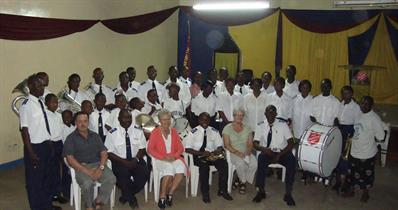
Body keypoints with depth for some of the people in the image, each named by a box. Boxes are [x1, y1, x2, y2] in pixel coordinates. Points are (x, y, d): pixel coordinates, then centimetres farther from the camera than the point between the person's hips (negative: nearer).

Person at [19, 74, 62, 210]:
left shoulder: (41, 102, 4)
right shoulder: (26, 105, -17)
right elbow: (24, 129, -18)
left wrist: (49, 143, 10)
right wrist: (31, 153, -18)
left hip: (46, 145, 8)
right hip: (35, 146, -7)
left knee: (46, 176, 21)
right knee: (34, 179, 9)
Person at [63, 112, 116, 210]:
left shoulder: (95, 136, 17)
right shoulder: (71, 138, 5)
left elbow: (104, 152, 9)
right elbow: (70, 159, -5)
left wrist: (101, 168, -11)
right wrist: (87, 171, -17)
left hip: (97, 164, 3)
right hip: (81, 167, -3)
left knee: (111, 179, -25)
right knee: (87, 183, -33)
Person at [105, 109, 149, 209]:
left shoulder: (138, 131, 4)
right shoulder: (112, 133, -4)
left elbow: (142, 149, 4)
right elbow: (109, 153, -6)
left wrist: (136, 159, -16)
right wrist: (124, 161, -17)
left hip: (135, 160, 3)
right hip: (119, 161, -2)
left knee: (144, 172, -26)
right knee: (123, 173, -34)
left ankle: (126, 196, 1)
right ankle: (131, 199, -4)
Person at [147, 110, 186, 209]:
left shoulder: (174, 131, 12)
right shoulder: (155, 132, -1)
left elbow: (180, 148, 12)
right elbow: (150, 149, -5)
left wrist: (174, 156, -9)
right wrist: (163, 157, -15)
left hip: (174, 158, 4)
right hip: (160, 159, -3)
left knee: (181, 168, -27)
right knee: (169, 168, -33)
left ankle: (170, 193, -11)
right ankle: (162, 196, -16)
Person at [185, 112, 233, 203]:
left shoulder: (214, 131, 11)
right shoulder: (194, 132, 0)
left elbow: (220, 146, 10)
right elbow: (187, 149, -7)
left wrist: (218, 150, -15)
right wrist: (201, 153, -20)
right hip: (198, 156, -3)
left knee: (224, 163, -25)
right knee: (204, 166, -35)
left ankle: (222, 190, -12)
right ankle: (205, 193, -21)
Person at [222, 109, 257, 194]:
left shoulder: (247, 128, 12)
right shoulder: (227, 128, 0)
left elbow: (250, 144, 7)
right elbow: (227, 145, -7)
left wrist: (248, 152, -14)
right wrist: (237, 152, -19)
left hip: (246, 153, 3)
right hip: (232, 153, -3)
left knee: (254, 163, -28)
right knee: (241, 163, -35)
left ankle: (240, 181, -6)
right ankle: (243, 182, -6)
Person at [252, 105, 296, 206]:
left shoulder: (283, 125, 0)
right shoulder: (260, 126, 3)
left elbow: (291, 143, -6)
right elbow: (255, 144, -2)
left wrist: (279, 155, -18)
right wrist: (264, 149, -25)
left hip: (282, 152, 0)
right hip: (267, 153, 0)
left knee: (291, 160, -30)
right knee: (261, 158, -32)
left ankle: (288, 193, -20)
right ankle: (261, 191, -23)